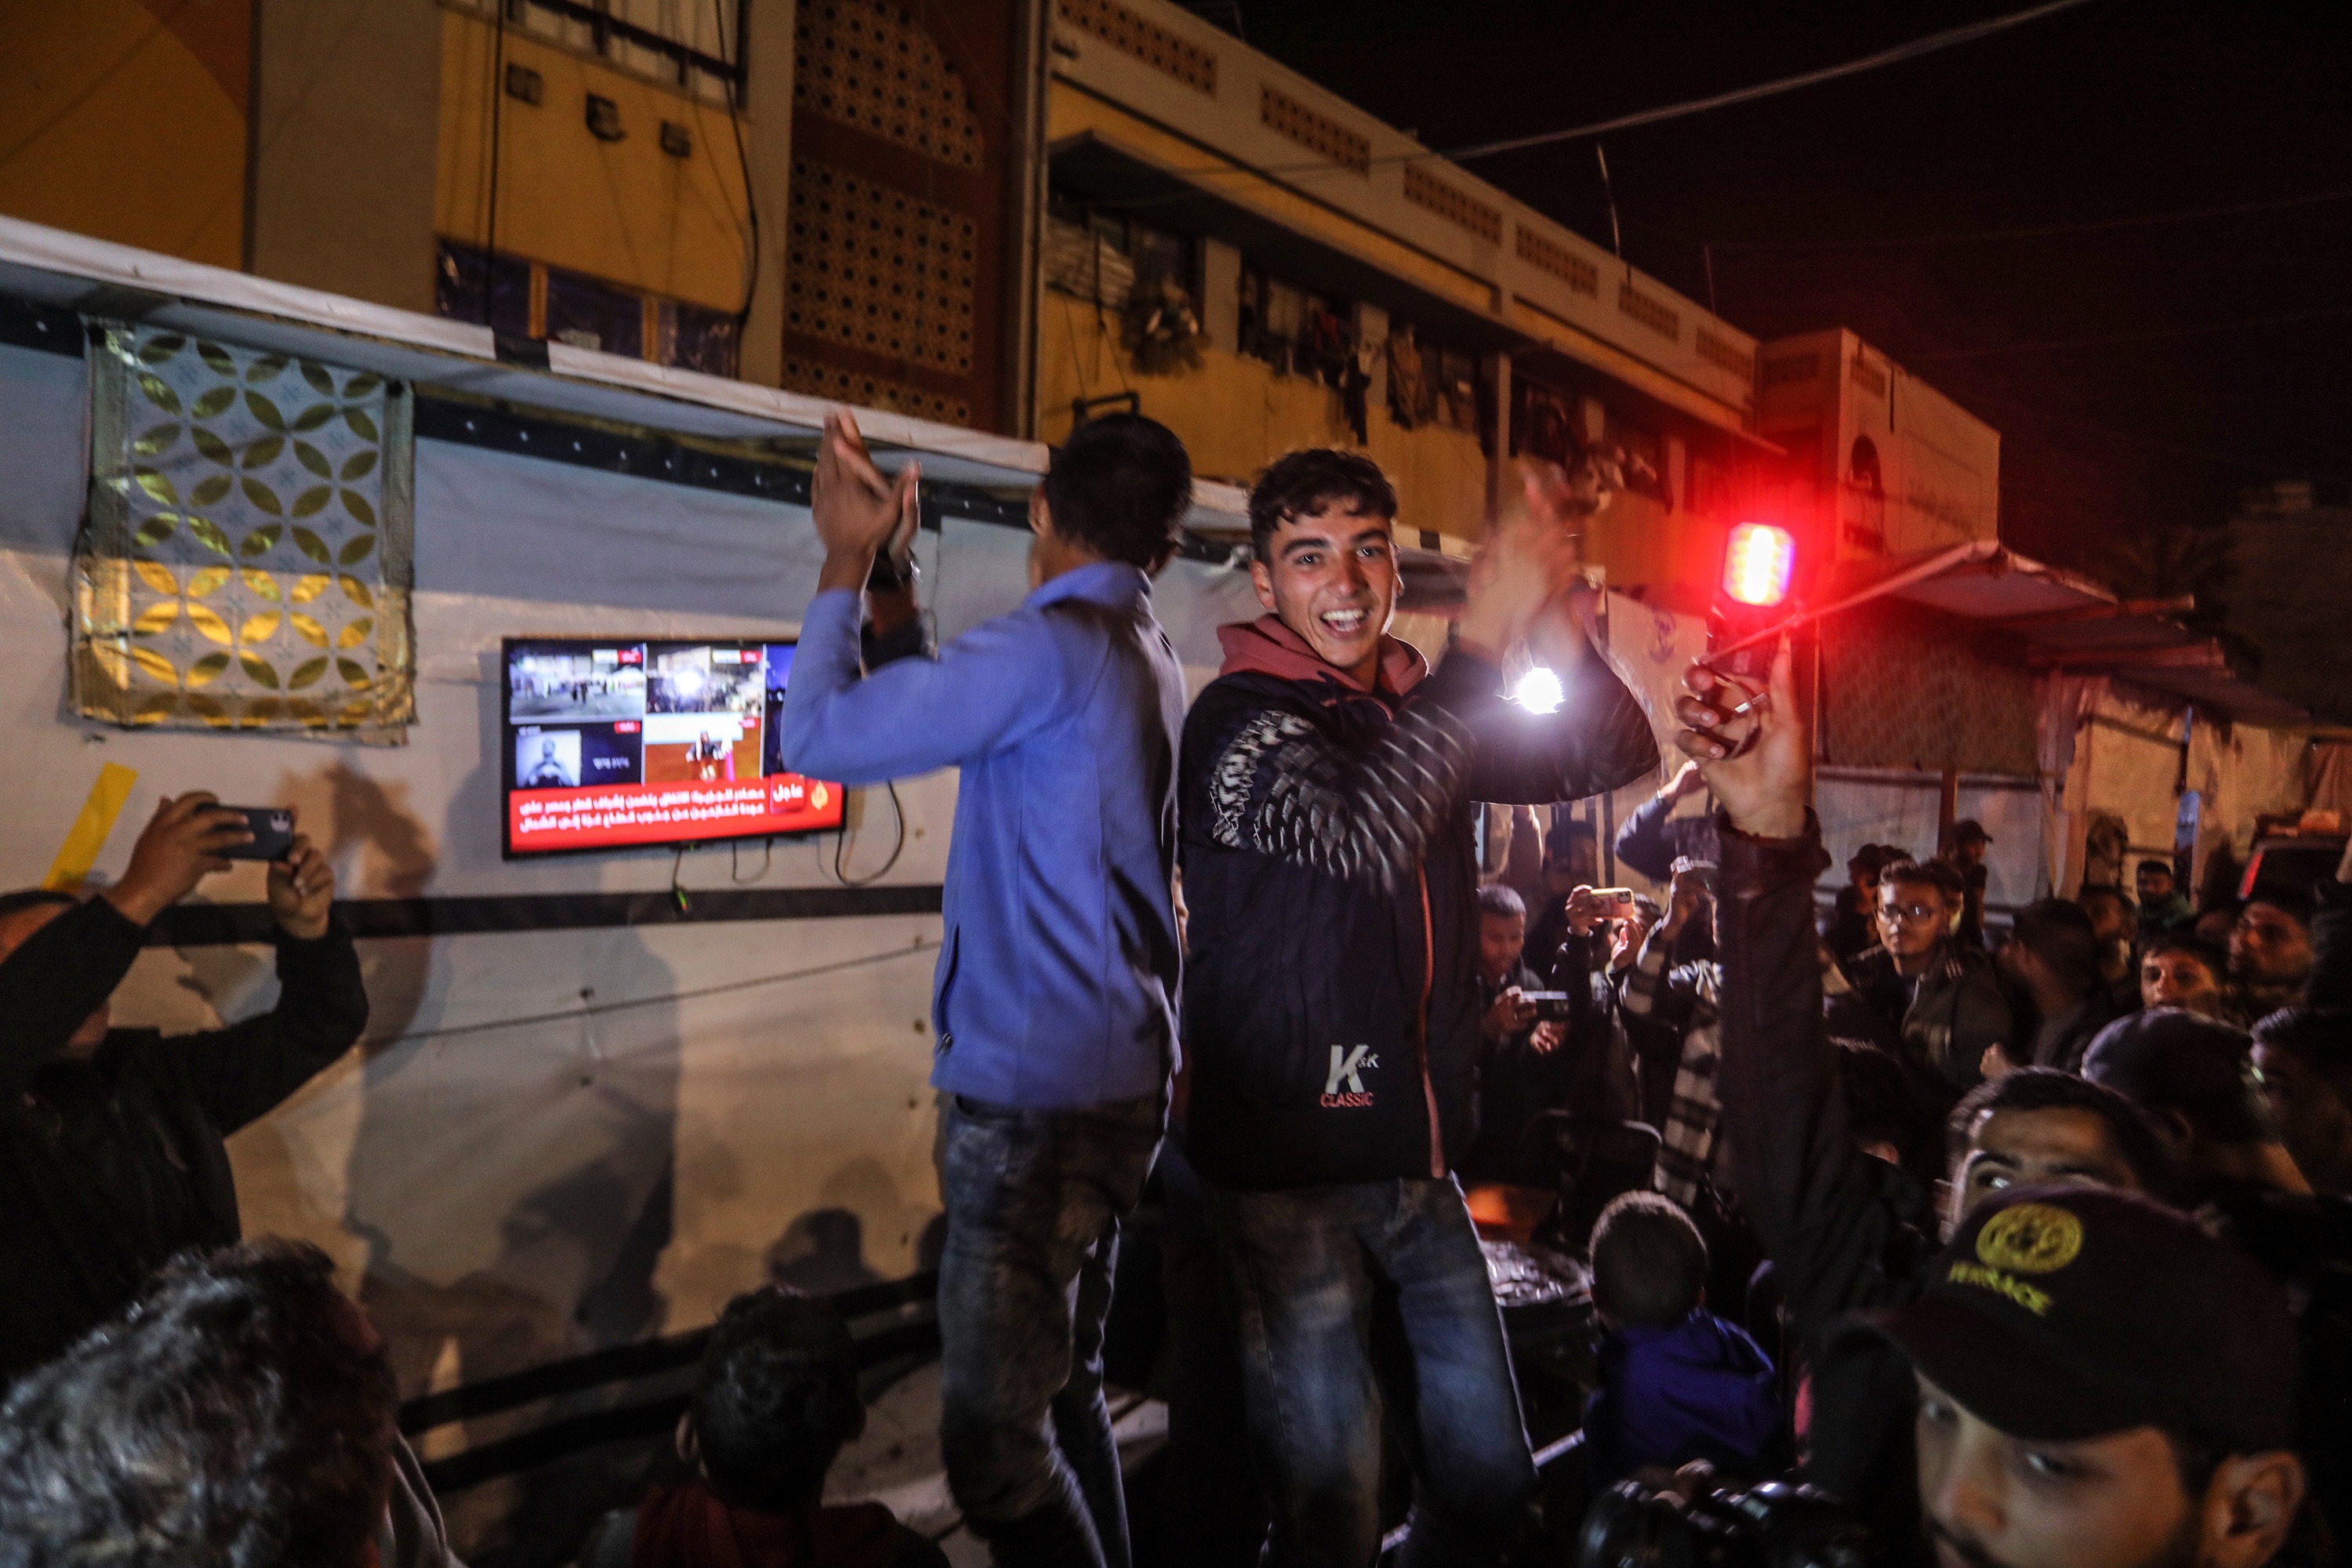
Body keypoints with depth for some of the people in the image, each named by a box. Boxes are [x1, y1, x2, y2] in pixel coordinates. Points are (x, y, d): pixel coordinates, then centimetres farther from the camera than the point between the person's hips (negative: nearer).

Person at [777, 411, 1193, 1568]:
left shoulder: (1052, 644, -16)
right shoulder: (1151, 658, 12)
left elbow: (819, 733, -15)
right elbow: (942, 701, 25)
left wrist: (846, 560, -3)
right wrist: (893, 567, 22)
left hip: (1034, 1097, -10)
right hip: (1122, 1081, 10)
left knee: (994, 1438, -2)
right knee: (1065, 1390, 21)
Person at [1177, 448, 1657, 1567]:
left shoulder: (1426, 710, 11)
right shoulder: (1239, 718, -11)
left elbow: (1613, 759, 6)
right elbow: (1366, 833, -30)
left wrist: (1551, 619, -12)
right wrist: (1485, 629, -25)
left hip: (1419, 1165, 7)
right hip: (1290, 1174, -6)